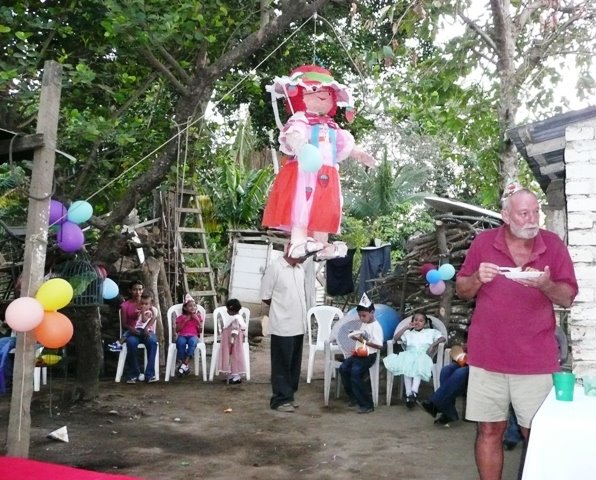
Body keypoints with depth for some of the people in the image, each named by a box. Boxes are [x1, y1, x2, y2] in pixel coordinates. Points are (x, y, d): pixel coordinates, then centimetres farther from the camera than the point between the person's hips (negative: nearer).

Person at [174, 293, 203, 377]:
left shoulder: (198, 316, 15)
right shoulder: (181, 317, 13)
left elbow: (200, 330, 7)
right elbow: (177, 330, 2)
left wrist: (197, 319, -2)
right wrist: (185, 320, -4)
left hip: (193, 336, 0)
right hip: (182, 336, 0)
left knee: (192, 341, -39)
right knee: (181, 342, -38)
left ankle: (184, 364, -42)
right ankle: (181, 364, -32)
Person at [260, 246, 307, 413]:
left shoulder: (300, 269, 9)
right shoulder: (274, 268, -13)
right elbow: (265, 297, -9)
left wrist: (295, 309, 7)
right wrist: (282, 308, 2)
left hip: (298, 326, 7)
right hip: (282, 326, -7)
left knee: (294, 364, 13)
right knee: (282, 365, 1)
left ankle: (289, 396, 25)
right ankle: (280, 399, 10)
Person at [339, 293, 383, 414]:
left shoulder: (376, 327, -14)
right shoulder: (363, 324, 14)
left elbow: (379, 345, -19)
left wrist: (364, 341, -23)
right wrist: (356, 337, 1)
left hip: (368, 356, -9)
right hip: (358, 353, 9)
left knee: (355, 373, -24)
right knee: (343, 368, -7)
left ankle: (367, 405, -15)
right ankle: (354, 397, 7)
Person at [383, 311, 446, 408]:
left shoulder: (431, 332, 23)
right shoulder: (408, 333, 26)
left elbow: (443, 338, 9)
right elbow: (395, 338, 9)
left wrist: (433, 344, -7)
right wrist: (406, 327, 7)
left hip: (423, 357, -1)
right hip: (409, 357, 1)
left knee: (418, 365, -37)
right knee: (407, 365, -35)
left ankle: (414, 391, -50)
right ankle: (408, 393, -41)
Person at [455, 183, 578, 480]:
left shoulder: (553, 245, 0)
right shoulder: (483, 242, 1)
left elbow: (568, 298, 2)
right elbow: (461, 290, 8)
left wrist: (547, 285, -19)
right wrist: (477, 279, -14)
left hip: (536, 359, 0)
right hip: (488, 355, 0)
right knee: (489, 430, 6)